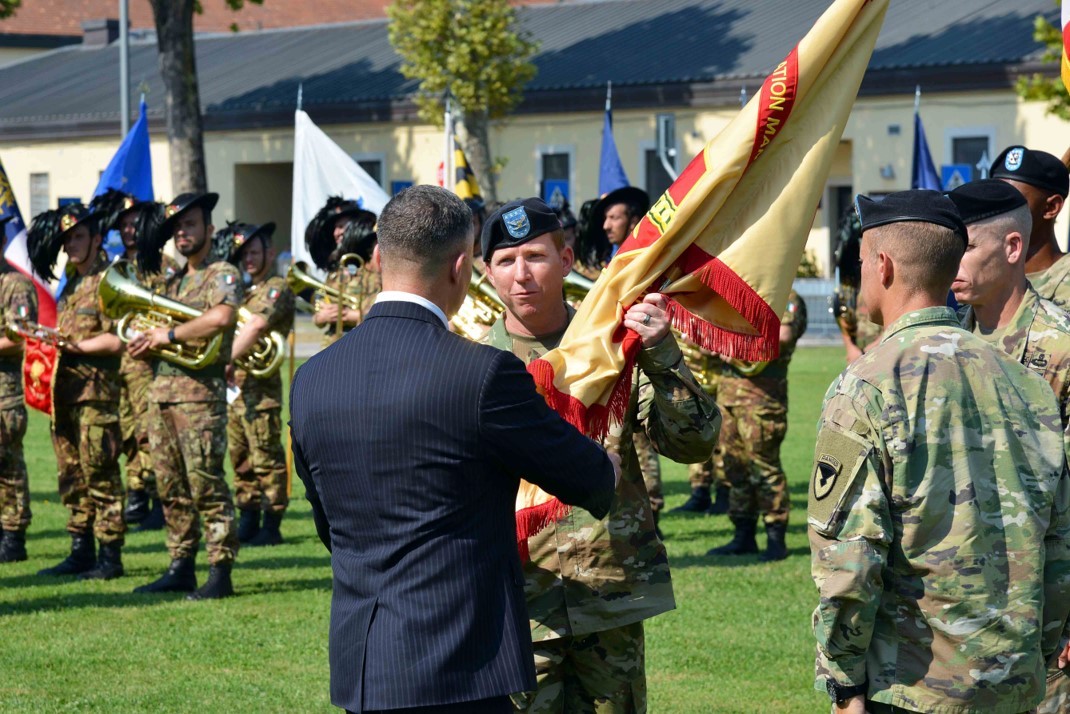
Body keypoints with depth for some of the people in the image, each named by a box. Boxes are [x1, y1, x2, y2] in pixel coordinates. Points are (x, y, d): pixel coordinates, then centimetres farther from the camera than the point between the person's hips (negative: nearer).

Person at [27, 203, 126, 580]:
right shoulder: (71, 285, 19)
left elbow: (118, 340, -15)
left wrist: (77, 346, -17)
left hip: (96, 392, -9)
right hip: (65, 391, 9)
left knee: (100, 474, -7)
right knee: (72, 475, 11)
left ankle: (110, 557, -4)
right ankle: (81, 552, 17)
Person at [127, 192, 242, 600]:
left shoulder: (222, 273, -4)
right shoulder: (175, 281, 22)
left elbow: (222, 317, -23)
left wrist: (169, 335, -16)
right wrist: (145, 344, 3)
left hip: (200, 389, -8)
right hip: (161, 389, 9)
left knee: (206, 483, -10)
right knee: (171, 486, 9)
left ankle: (220, 573, -7)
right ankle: (180, 568, 15)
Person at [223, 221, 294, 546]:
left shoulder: (276, 289, -7)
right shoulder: (245, 291, 22)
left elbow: (255, 327, -20)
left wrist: (228, 361, -19)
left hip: (260, 385, -9)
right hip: (234, 385, 9)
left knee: (266, 458, -6)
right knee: (241, 458, 11)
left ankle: (271, 526, -4)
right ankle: (248, 522, 18)